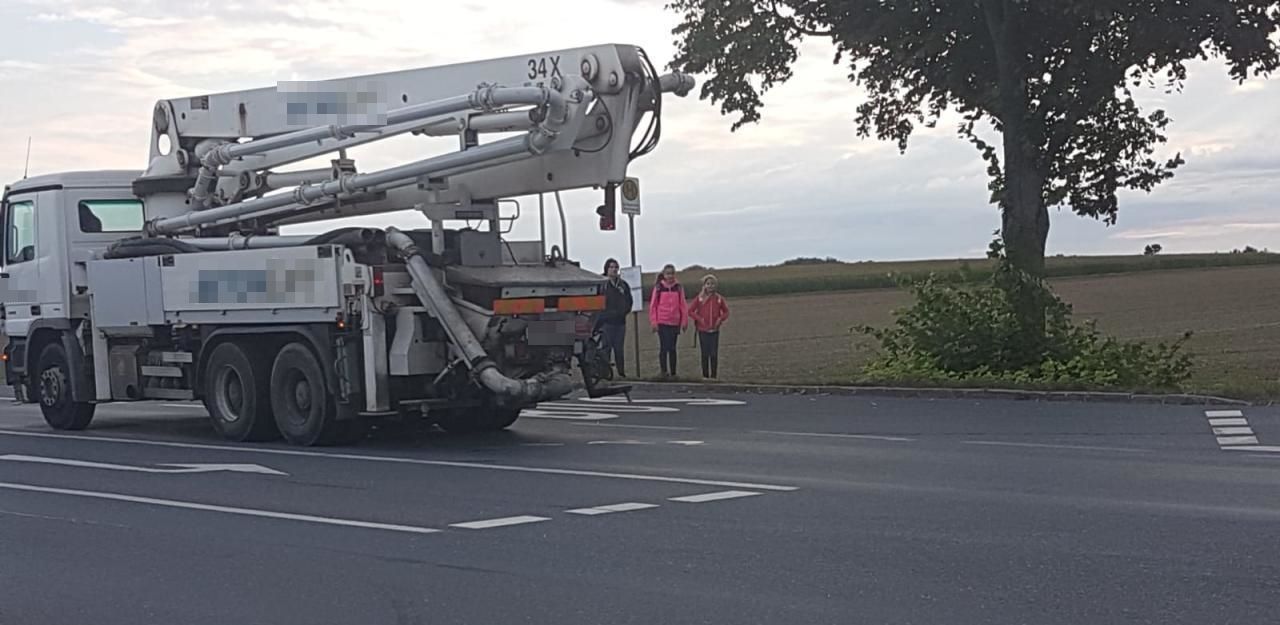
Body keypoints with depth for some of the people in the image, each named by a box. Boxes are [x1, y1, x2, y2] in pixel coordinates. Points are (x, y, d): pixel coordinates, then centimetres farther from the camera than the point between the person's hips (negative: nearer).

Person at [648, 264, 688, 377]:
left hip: (675, 322, 3)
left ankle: (673, 372, 15)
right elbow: (653, 305, -1)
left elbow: (683, 305, 6)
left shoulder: (678, 287, 5)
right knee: (664, 347, -7)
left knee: (672, 348, 9)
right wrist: (653, 322, -5)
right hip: (662, 322, -3)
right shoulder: (658, 287, -1)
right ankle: (664, 371, -3)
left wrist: (684, 321, 3)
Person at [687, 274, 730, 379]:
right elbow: (690, 311, -2)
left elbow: (726, 311, 12)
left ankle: (713, 376, 6)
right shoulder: (699, 298, -2)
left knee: (714, 354, 0)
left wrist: (720, 319, -4)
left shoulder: (719, 299, 3)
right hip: (703, 330, -1)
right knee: (705, 354, 2)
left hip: (715, 330, 1)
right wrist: (699, 319, -10)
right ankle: (705, 375, 8)